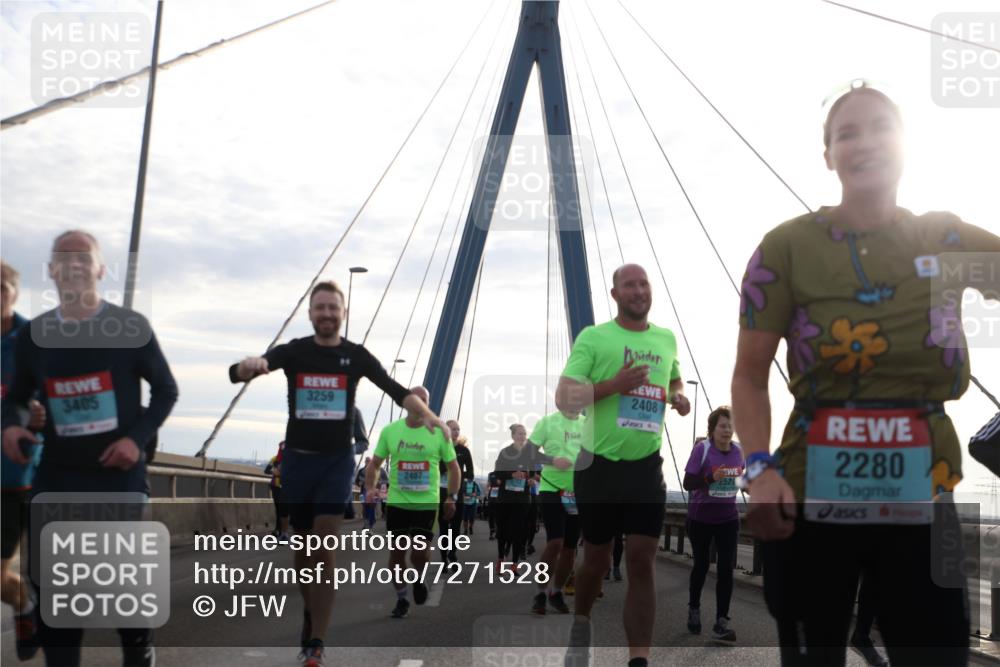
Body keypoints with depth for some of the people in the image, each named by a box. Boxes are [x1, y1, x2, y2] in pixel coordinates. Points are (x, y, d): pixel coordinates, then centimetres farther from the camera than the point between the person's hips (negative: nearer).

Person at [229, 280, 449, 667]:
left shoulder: (356, 355, 0)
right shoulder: (293, 351, -1)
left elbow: (396, 390, -4)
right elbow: (238, 373, -12)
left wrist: (427, 415, -22)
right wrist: (248, 366, -37)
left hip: (337, 460, -1)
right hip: (297, 459, 1)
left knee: (324, 548, -9)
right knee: (304, 546, 10)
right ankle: (310, 613, 34)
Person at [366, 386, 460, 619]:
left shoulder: (439, 432, -3)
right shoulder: (389, 430, 0)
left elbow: (453, 467, 5)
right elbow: (374, 463, 9)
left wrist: (452, 497, -3)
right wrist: (370, 488, -6)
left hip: (427, 503, -1)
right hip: (397, 502, 2)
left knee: (419, 553, -8)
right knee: (396, 552, 5)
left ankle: (419, 579, 27)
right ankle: (401, 599, 24)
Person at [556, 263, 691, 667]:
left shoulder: (666, 339, 9)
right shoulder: (593, 337, -5)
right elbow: (564, 399, -12)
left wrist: (679, 397, 5)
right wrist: (614, 384, -24)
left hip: (646, 467, 3)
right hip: (599, 465, -3)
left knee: (642, 564, -3)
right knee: (597, 560, 11)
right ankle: (581, 624, 40)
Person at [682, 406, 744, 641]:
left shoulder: (738, 450, -4)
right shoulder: (701, 449, -17)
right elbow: (688, 483, -18)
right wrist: (711, 478, -34)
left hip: (728, 518, 3)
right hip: (700, 518, -2)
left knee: (726, 568, -7)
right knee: (701, 565, 14)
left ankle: (721, 623, -2)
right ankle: (694, 608, 39)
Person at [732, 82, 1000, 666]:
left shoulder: (948, 240, 4)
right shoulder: (787, 247, -5)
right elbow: (749, 376, -6)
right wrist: (759, 467, -18)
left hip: (925, 500, 2)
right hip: (812, 499, -2)